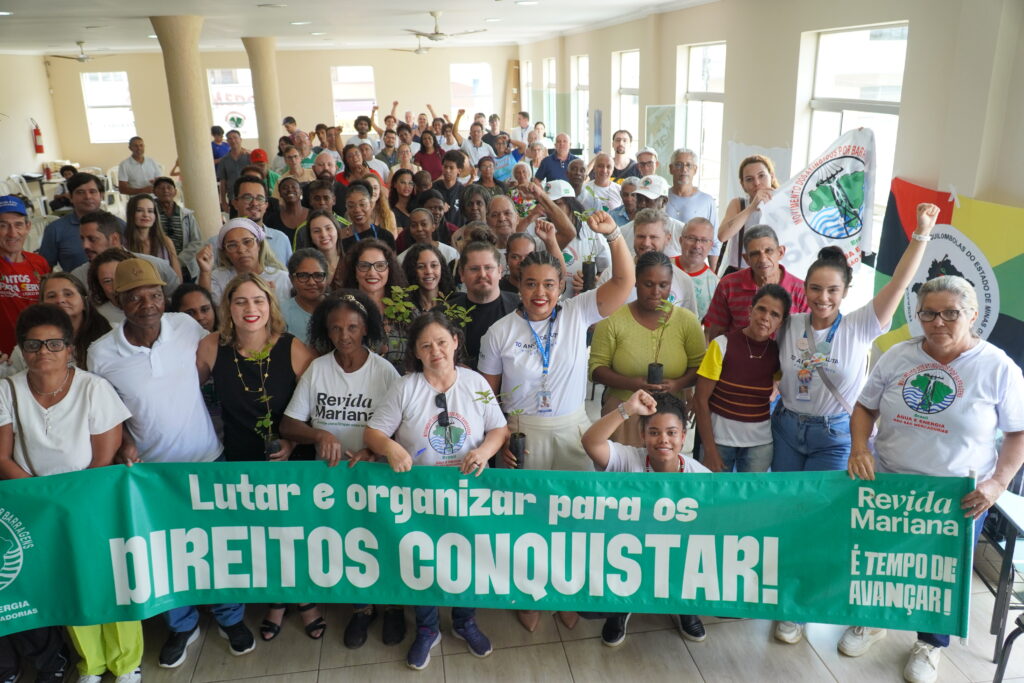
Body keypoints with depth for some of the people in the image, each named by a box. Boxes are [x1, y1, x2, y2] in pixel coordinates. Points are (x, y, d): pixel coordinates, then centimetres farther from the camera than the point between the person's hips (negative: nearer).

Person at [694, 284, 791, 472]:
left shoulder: (777, 352, -3)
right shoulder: (722, 345, -12)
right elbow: (700, 400, -10)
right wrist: (710, 450, -10)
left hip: (760, 442, 3)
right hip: (719, 437, -2)